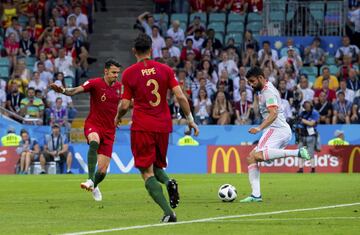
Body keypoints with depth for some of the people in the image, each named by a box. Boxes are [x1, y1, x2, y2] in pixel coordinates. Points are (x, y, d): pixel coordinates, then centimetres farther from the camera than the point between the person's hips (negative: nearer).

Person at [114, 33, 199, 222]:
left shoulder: (129, 73, -3)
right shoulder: (165, 70, 3)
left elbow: (125, 105, -2)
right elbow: (180, 97, -4)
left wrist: (118, 117, 19)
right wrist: (190, 119, 5)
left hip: (141, 127, -3)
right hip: (163, 125, 3)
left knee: (147, 172, -1)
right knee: (157, 166, 24)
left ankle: (168, 212, -19)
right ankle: (168, 182, -12)